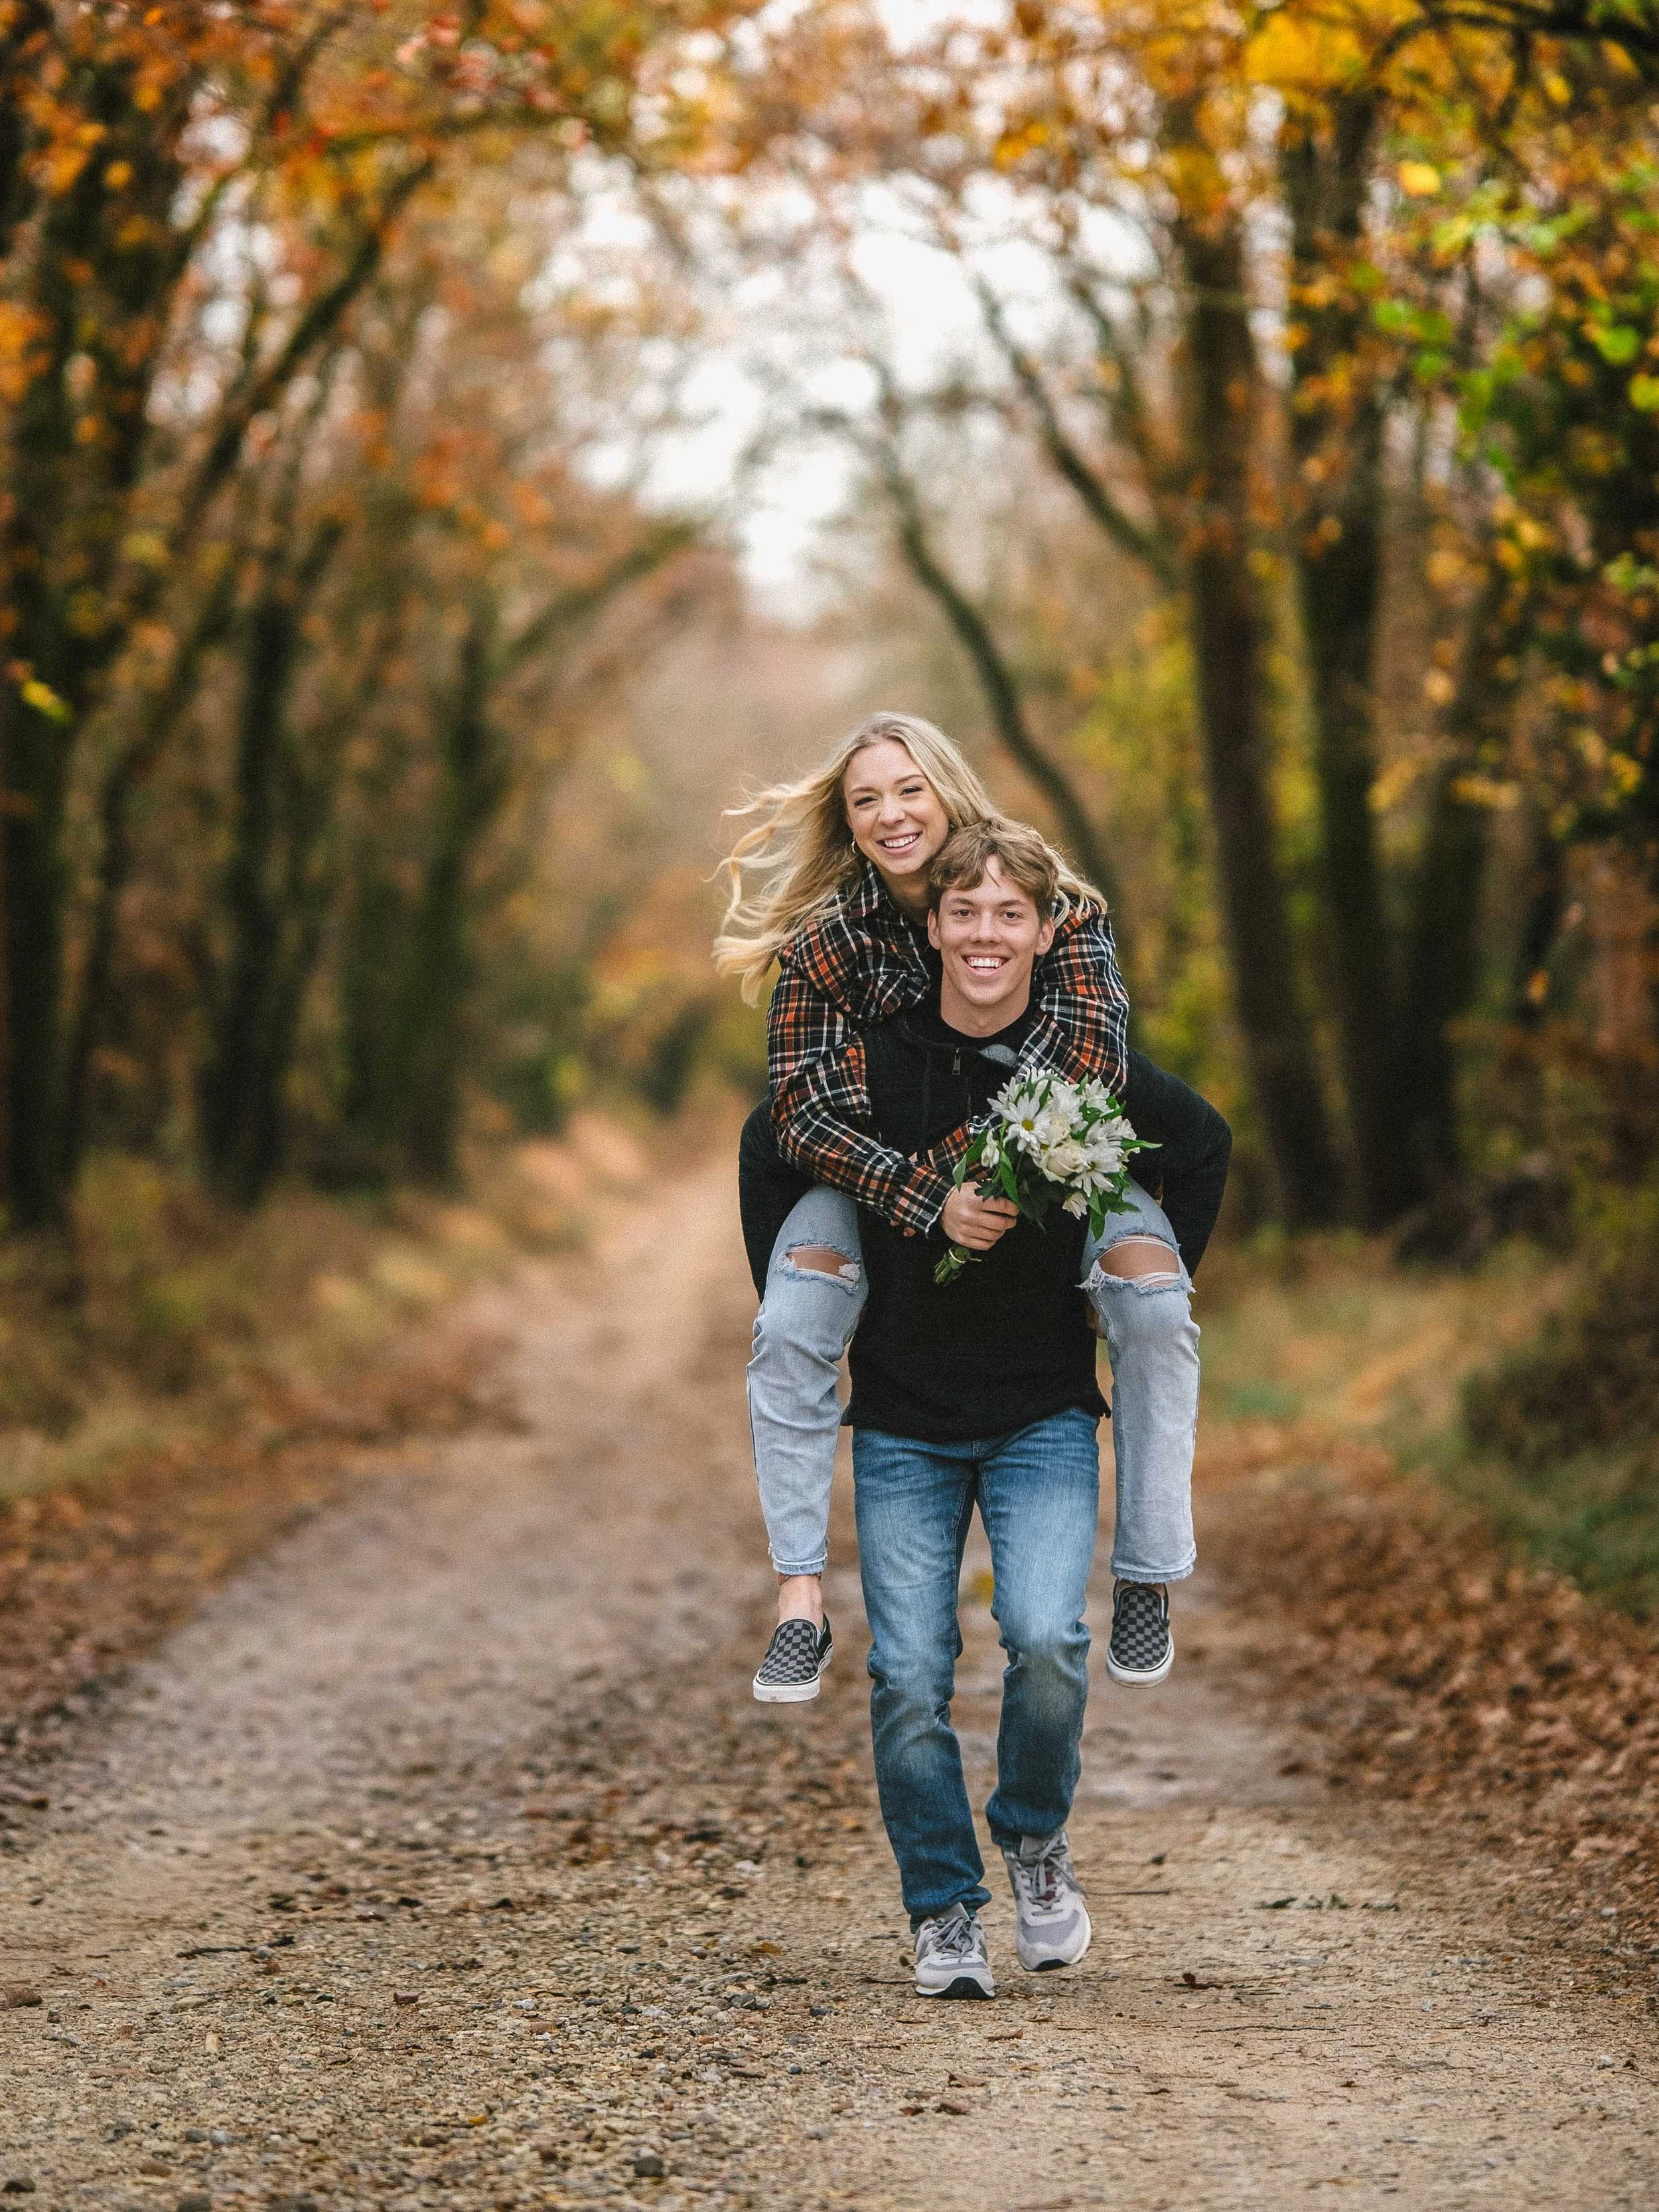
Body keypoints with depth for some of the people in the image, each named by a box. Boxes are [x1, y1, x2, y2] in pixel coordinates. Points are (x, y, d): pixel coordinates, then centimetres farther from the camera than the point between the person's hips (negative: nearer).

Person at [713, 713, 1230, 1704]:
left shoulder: (1054, 906, -18)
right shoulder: (825, 937, -14)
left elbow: (1086, 1055, -32)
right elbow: (803, 1111, -22)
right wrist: (931, 1200, -37)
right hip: (882, 1179, 1)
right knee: (789, 1331, -26)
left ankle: (1149, 1577, -15)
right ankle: (801, 1601, -19)